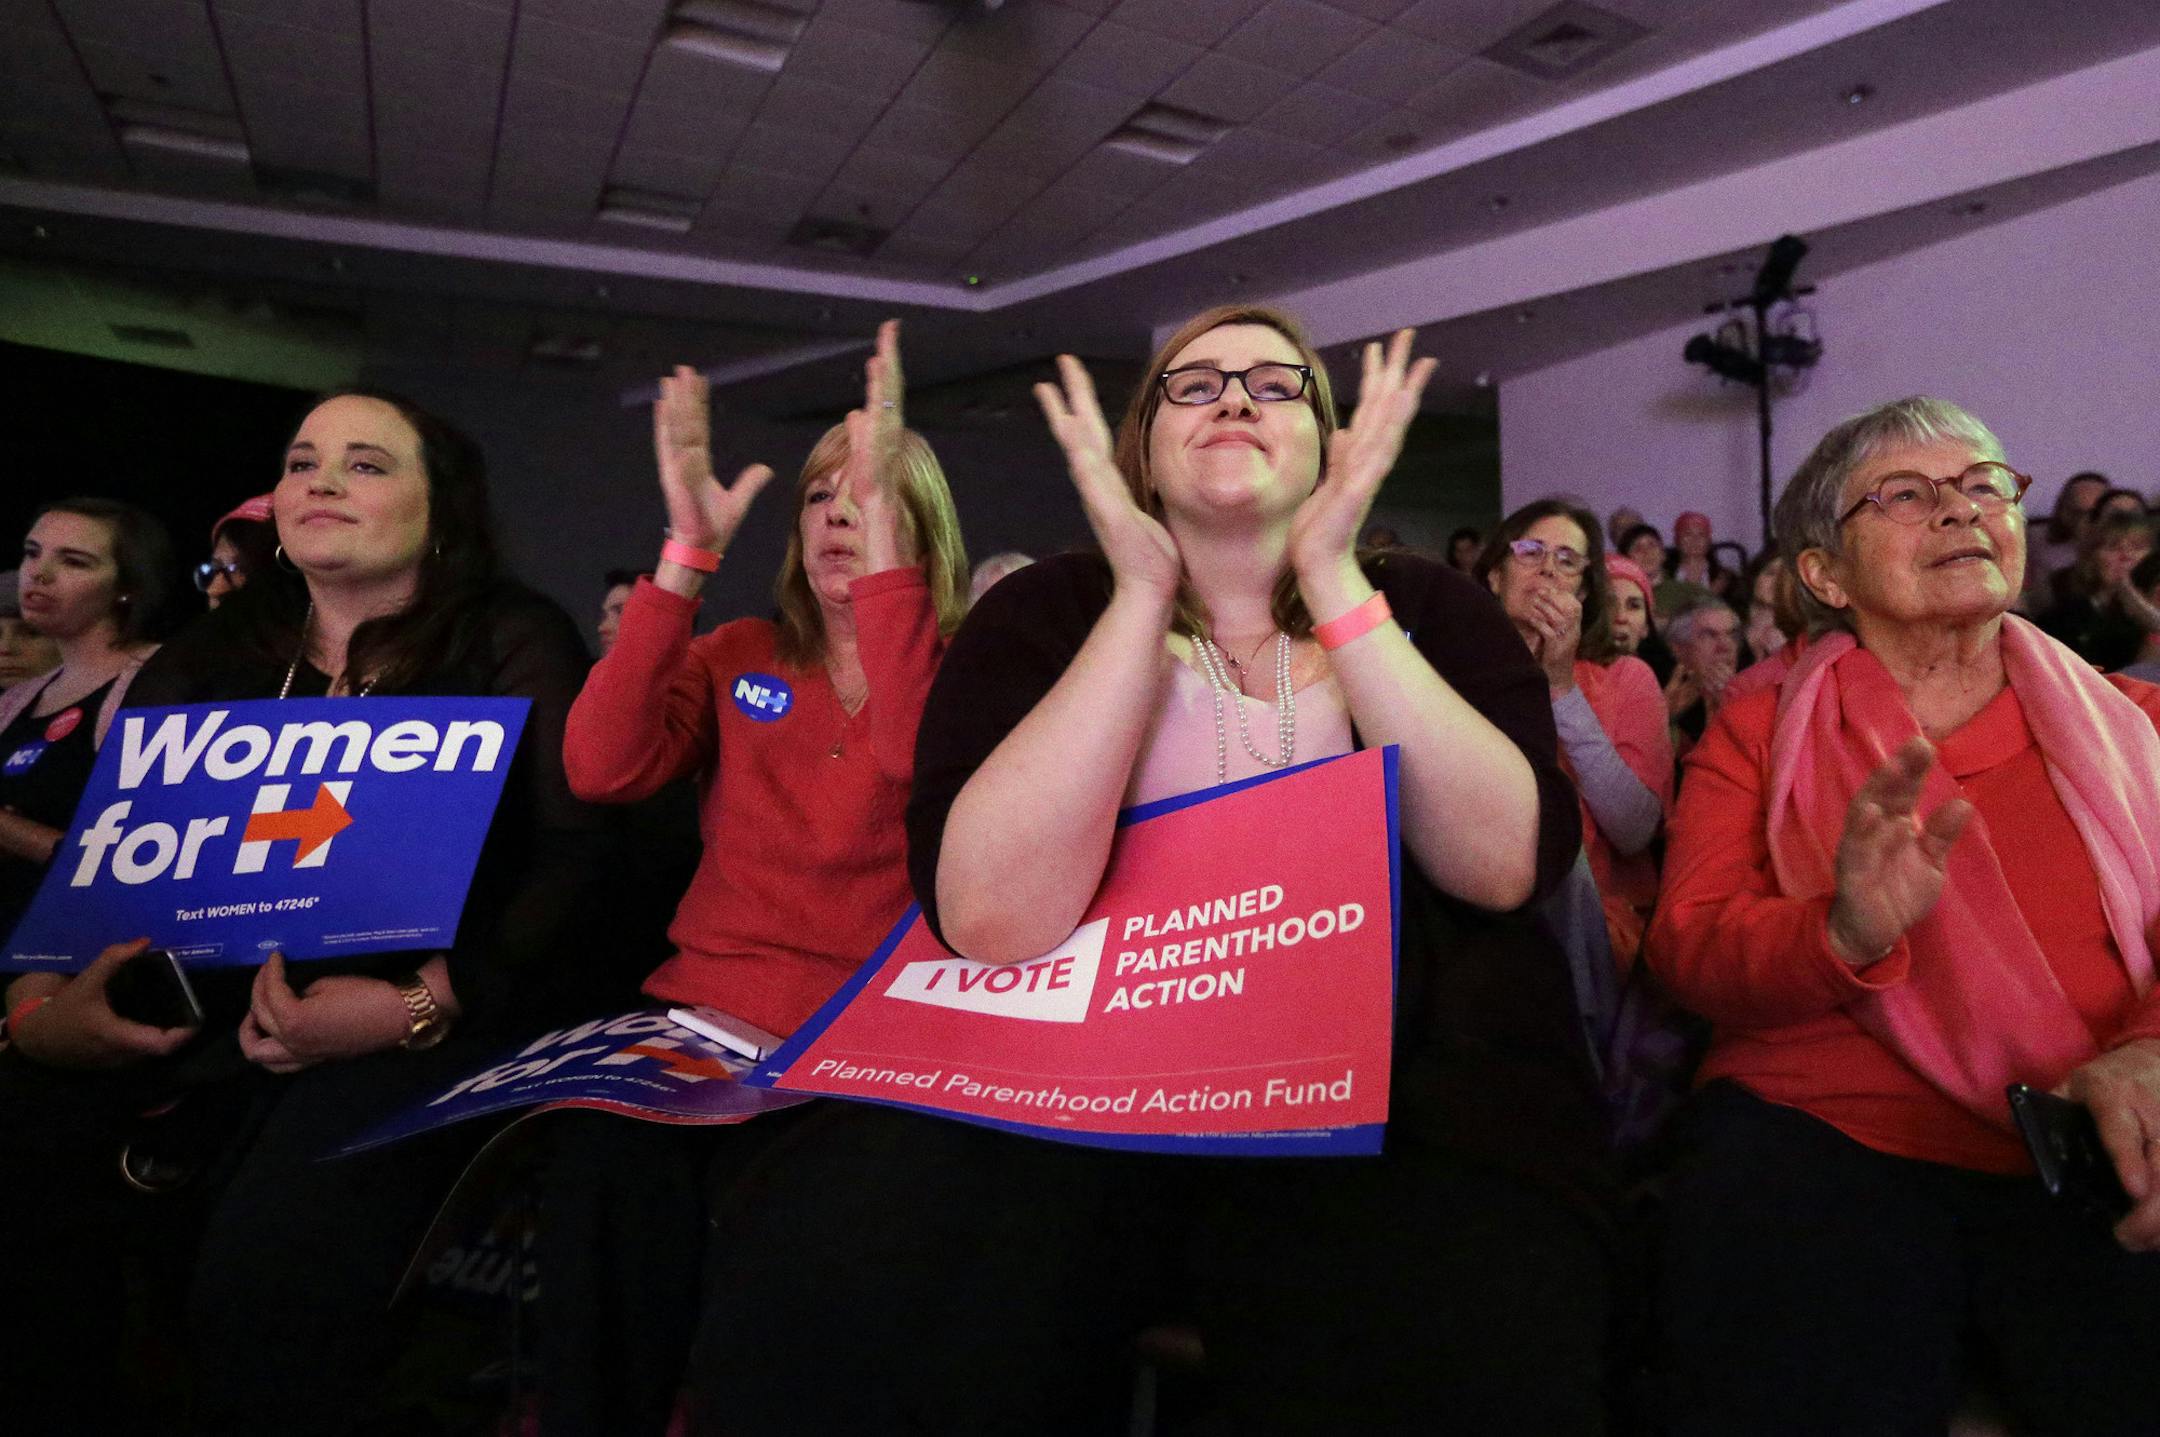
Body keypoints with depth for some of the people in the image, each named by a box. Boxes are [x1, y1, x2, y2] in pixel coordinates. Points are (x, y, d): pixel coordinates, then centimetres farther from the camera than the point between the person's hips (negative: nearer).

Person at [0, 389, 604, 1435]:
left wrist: (421, 1004, -26)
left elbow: (574, 860, -12)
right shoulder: (204, 661, 17)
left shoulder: (513, 647, 0)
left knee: (269, 1262, -29)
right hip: (205, 1010, 5)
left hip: (433, 1020, -5)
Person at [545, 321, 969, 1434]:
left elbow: (914, 761, -21)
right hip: (701, 1016, 3)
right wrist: (690, 547, -9)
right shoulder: (738, 656, 11)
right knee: (604, 1183, -18)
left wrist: (882, 521, -21)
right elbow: (603, 770, -6)